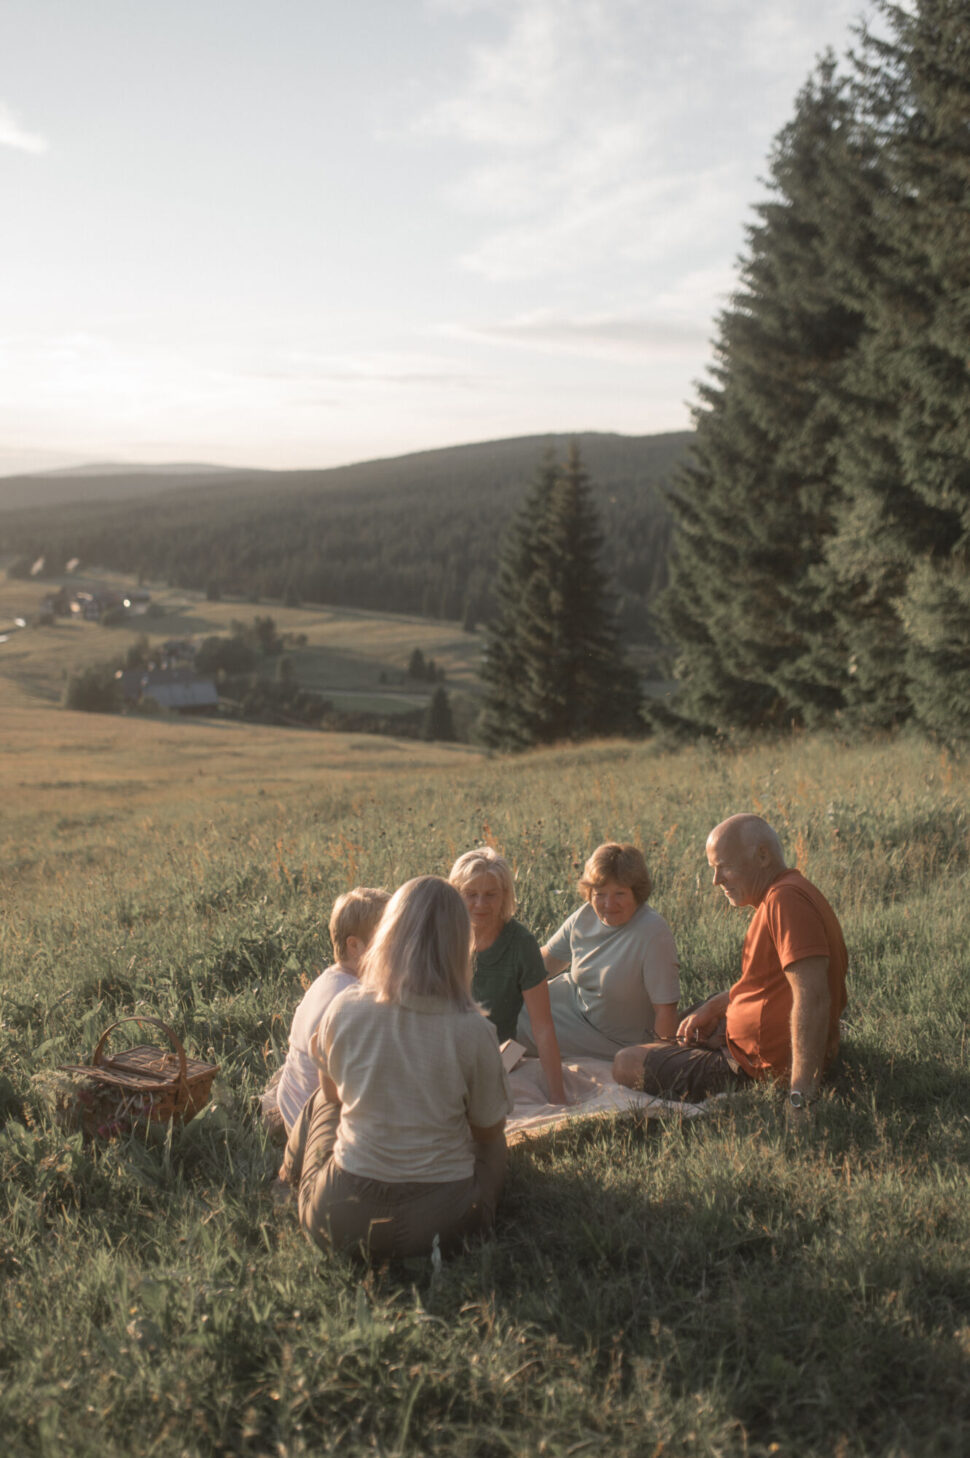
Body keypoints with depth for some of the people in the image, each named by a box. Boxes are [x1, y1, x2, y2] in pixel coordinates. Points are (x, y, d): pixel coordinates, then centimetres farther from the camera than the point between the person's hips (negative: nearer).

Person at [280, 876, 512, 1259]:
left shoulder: (344, 1009, -9)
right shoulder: (473, 1031, -15)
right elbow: (489, 1132, 1)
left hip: (341, 1219, 1)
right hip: (442, 1222, -1)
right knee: (491, 1149, 33)